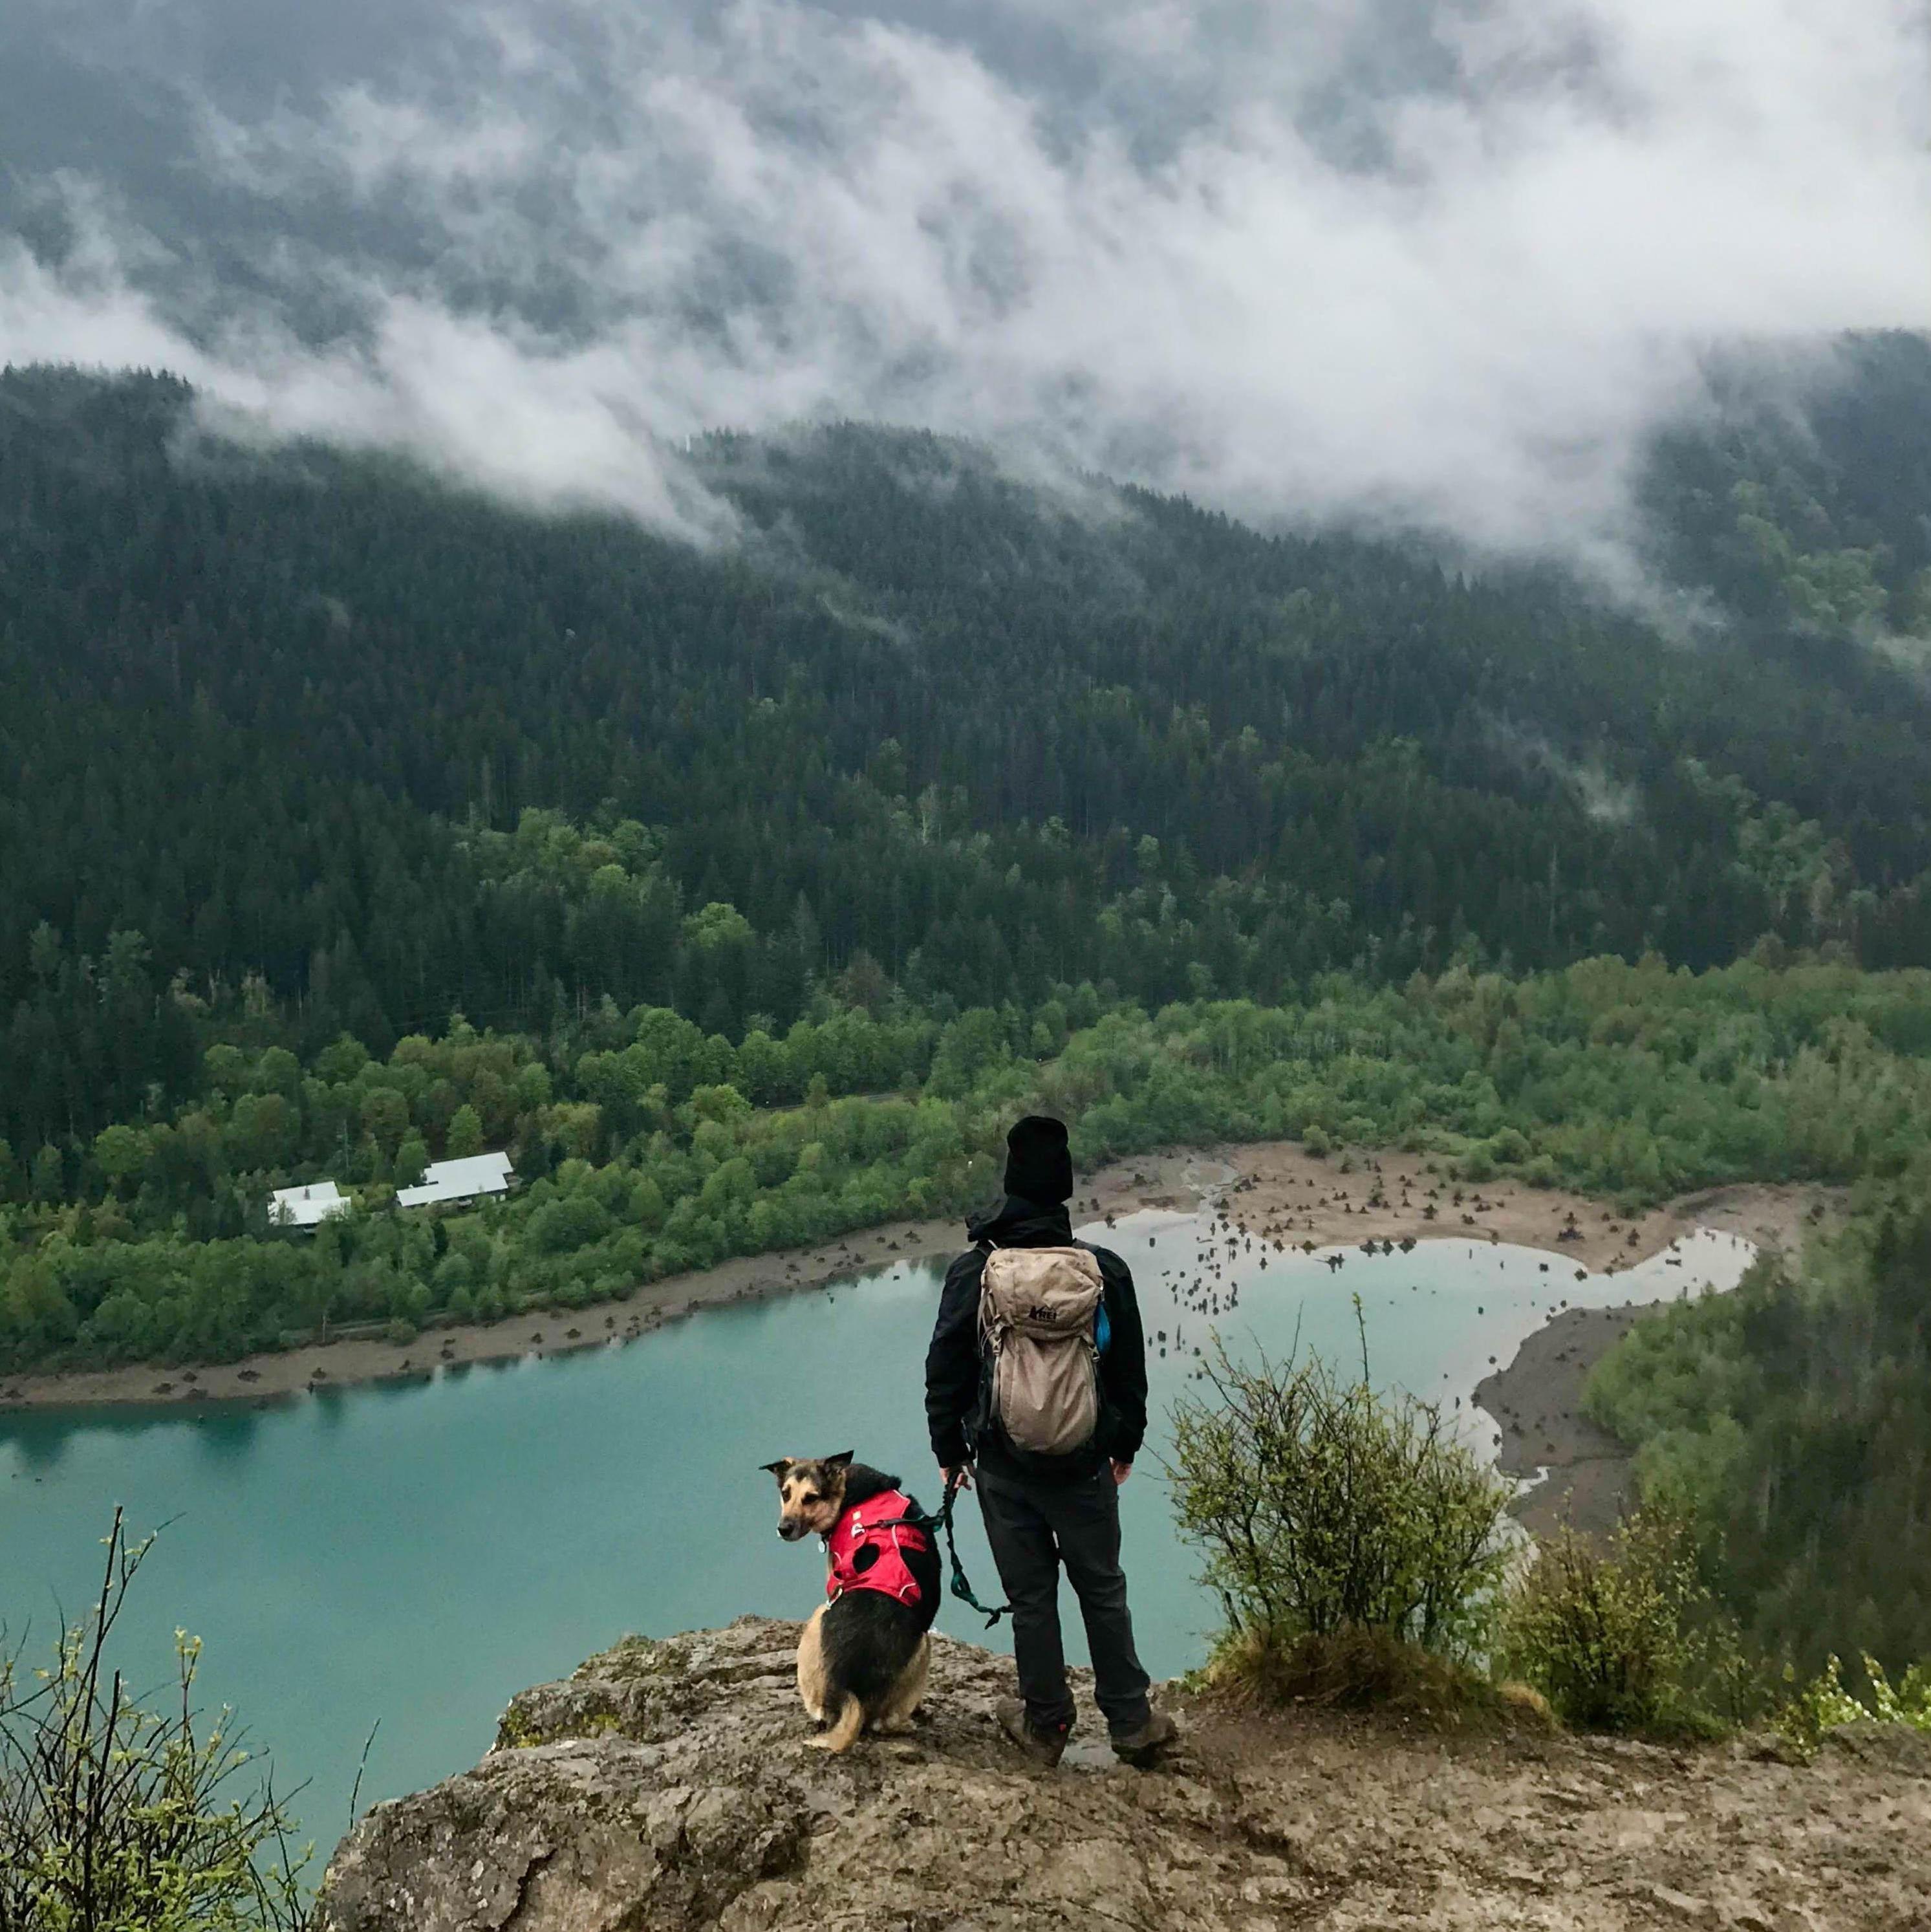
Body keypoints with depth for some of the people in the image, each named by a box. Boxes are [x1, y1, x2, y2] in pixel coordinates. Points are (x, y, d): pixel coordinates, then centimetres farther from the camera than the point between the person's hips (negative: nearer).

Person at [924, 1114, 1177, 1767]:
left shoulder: (971, 1272, -10)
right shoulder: (1105, 1269, -8)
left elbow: (944, 1375, -4)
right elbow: (1130, 1369, 2)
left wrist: (950, 1451, 9)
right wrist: (1126, 1445, 16)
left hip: (1003, 1467, 0)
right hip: (1084, 1463, 1)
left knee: (1030, 1596, 11)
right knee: (1103, 1590, 15)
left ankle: (1045, 1727, 23)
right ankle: (1131, 1723, 22)